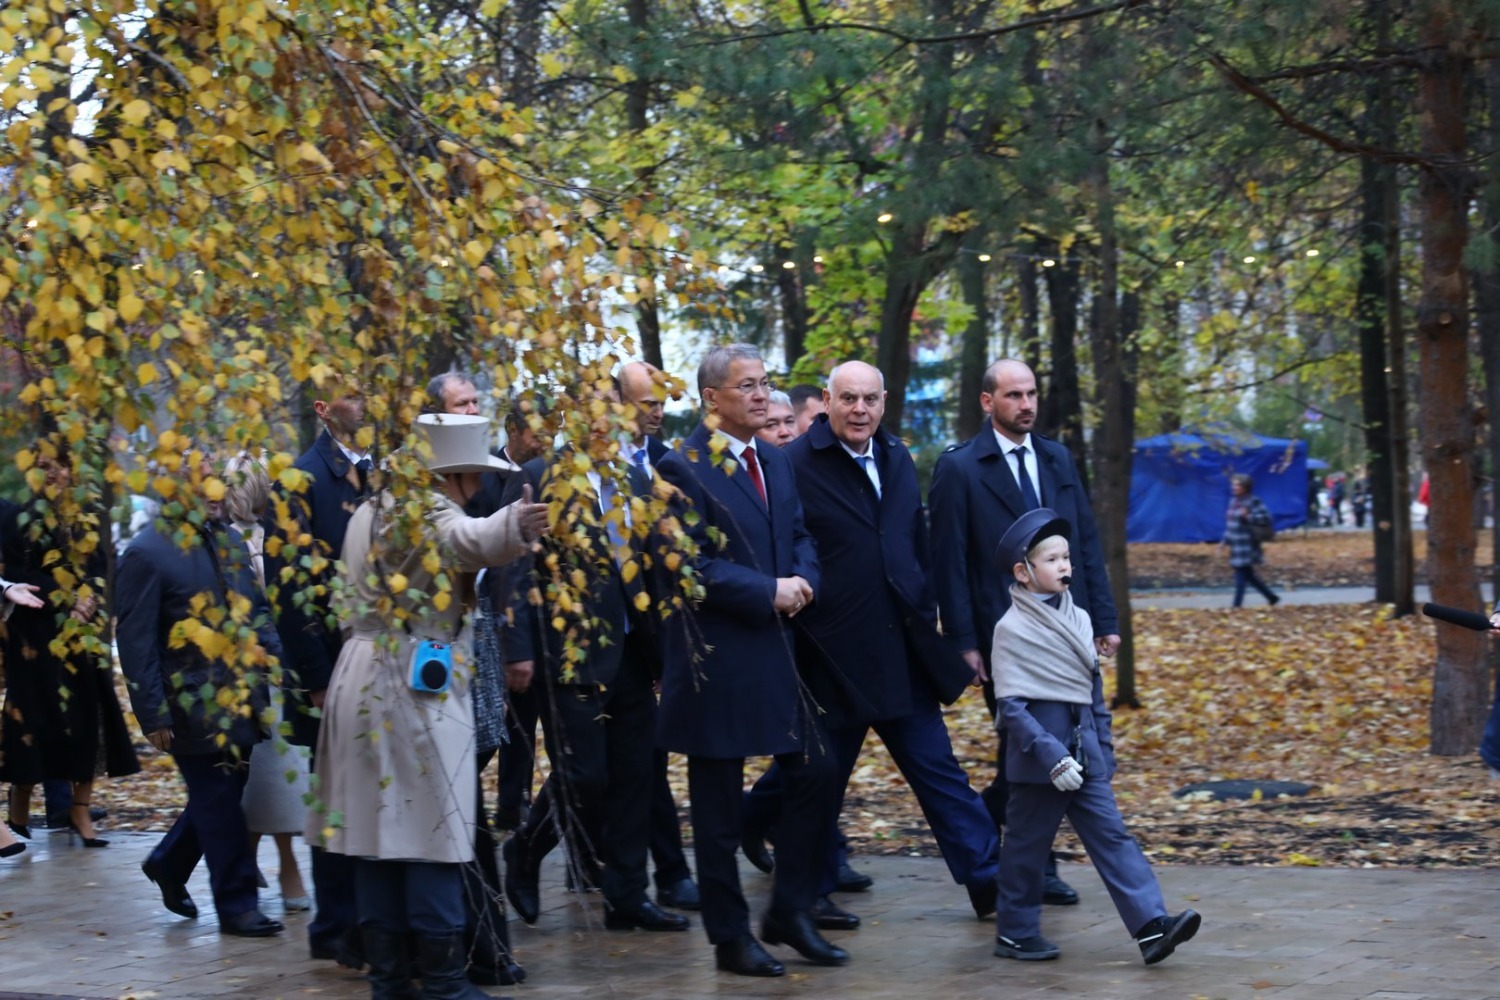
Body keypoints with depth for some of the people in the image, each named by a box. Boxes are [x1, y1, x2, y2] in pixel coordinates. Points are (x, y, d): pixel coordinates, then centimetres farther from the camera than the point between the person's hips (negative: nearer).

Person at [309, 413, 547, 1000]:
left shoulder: (368, 511, 16)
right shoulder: (429, 508, -12)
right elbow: (469, 538, -36)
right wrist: (514, 525, -55)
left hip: (364, 679, 9)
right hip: (416, 687, -9)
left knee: (380, 823, 8)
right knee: (431, 827, -5)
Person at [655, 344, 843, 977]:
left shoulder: (775, 464, 13)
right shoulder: (683, 469, -12)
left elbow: (800, 538, 18)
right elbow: (688, 566, -18)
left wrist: (802, 579, -5)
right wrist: (768, 592, -17)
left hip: (778, 651, 7)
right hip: (716, 658, -7)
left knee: (814, 774, 6)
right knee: (718, 805, 3)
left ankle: (790, 913, 20)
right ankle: (730, 937, 14)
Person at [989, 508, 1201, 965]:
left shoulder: (1077, 619, 9)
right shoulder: (1011, 629, -12)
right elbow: (1012, 707, -16)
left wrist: (1104, 752, 16)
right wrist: (1052, 758, -22)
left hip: (1084, 754, 6)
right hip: (1038, 762, -6)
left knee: (1111, 836, -1)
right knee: (1027, 846, 5)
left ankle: (1151, 925, -7)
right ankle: (1015, 932, 19)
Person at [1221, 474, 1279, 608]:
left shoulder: (1253, 502, -11)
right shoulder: (1234, 501, 14)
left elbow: (1266, 518, -16)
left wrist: (1248, 516, -26)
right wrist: (1225, 541, 18)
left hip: (1247, 546, -9)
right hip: (1236, 546, 9)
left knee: (1241, 577, -7)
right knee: (1248, 576, 14)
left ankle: (1237, 605, -4)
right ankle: (1272, 598, 26)